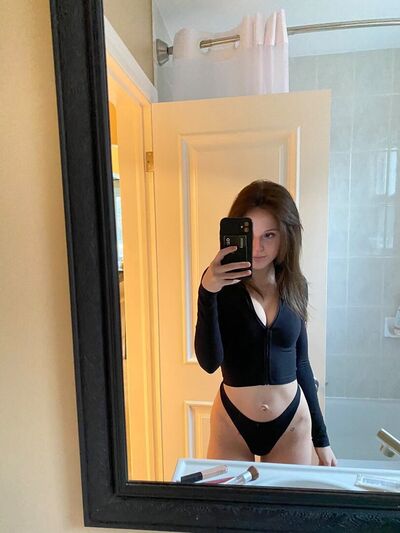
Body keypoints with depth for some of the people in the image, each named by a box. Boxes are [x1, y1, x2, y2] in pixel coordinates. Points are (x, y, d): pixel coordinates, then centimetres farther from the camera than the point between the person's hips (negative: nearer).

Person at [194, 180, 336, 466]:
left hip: (292, 425, 3)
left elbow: (301, 362, 5)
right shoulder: (222, 284, -14)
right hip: (232, 424, -2)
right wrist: (207, 292, -36)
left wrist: (321, 437, 10)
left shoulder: (295, 287, -4)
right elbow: (210, 361, -23)